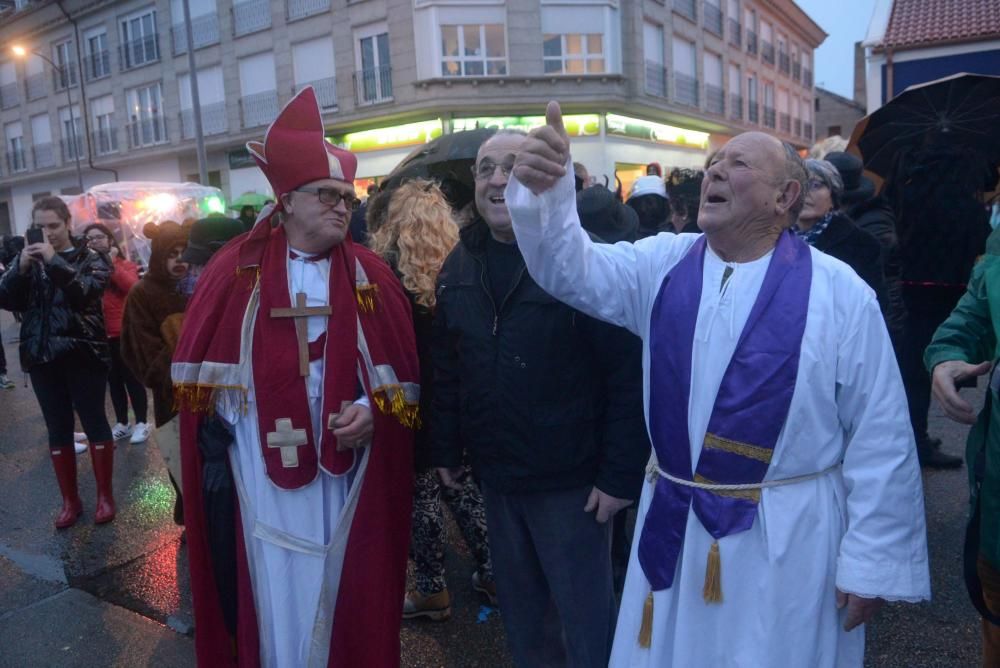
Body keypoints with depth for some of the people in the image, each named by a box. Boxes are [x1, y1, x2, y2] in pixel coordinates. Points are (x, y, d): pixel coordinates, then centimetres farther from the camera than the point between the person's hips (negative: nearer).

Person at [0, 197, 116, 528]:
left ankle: (105, 495, 15)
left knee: (94, 422, 3)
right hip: (41, 357, 3)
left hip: (83, 354, -3)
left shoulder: (89, 258, 1)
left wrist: (55, 262, -23)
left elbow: (87, 293, -16)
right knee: (58, 429, 9)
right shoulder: (27, 259, 10)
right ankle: (70, 500, 19)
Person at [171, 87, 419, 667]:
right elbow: (205, 368, 2)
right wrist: (213, 448, -2)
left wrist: (373, 410, -13)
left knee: (342, 595, 13)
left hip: (346, 471, 1)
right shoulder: (237, 269, 1)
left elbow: (401, 369, 3)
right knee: (274, 599, 10)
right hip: (260, 468, -1)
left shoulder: (371, 276, 3)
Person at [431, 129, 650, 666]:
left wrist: (621, 473, -17)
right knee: (519, 608, 23)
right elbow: (446, 368, 11)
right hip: (494, 475, 6)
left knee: (585, 616, 11)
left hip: (569, 477, -5)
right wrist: (445, 449, 12)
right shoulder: (458, 266, 5)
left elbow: (627, 372, -17)